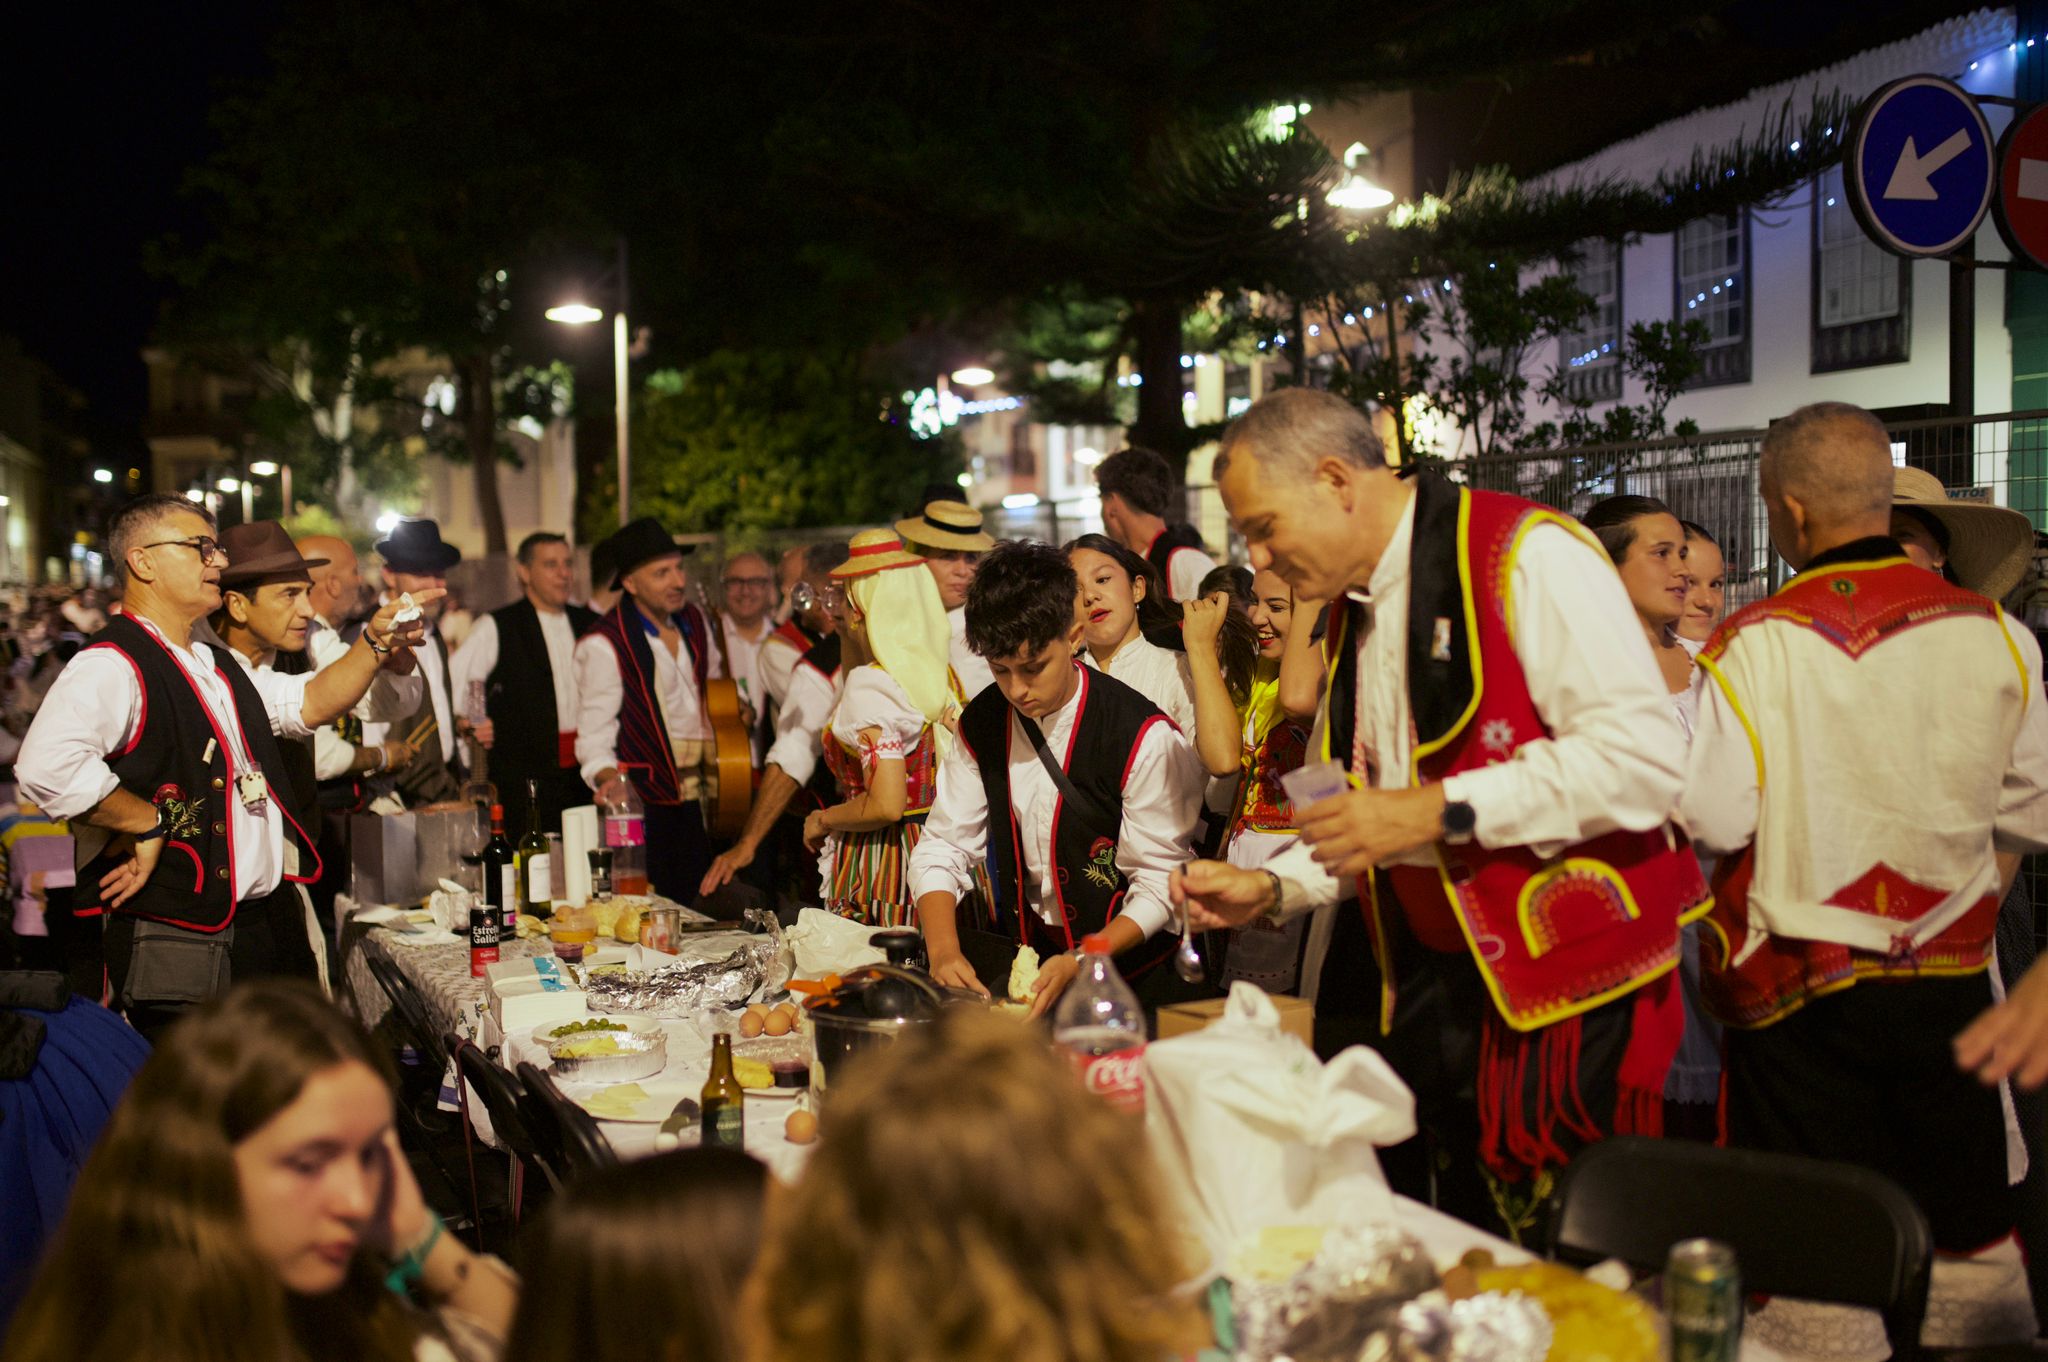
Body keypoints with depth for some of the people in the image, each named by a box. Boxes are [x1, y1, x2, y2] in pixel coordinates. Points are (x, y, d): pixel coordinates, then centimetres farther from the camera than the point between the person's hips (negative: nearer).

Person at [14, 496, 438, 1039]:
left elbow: (310, 702, 20)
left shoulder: (216, 667, 18)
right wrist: (151, 824, -20)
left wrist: (375, 642, 5)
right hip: (182, 947, -9)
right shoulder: (112, 665, -15)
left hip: (265, 926, 9)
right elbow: (47, 766, -31)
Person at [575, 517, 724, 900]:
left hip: (700, 795, 6)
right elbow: (594, 734, -12)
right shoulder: (604, 644, -12)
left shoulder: (695, 623, 9)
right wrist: (608, 778, -28)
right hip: (649, 803, -6)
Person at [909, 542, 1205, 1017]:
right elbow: (942, 847, 3)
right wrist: (944, 951, -16)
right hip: (1023, 952, 4)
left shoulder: (1143, 737, -14)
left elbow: (1161, 882, -11)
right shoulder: (982, 726, 2)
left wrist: (1077, 964, -23)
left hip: (1126, 963, -4)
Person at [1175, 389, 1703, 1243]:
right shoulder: (1352, 609, 14)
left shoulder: (1529, 556, -13)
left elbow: (1643, 756, -22)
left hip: (1566, 986, -8)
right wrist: (1271, 888, 6)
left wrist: (1438, 811, -22)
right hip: (1434, 990, 8)